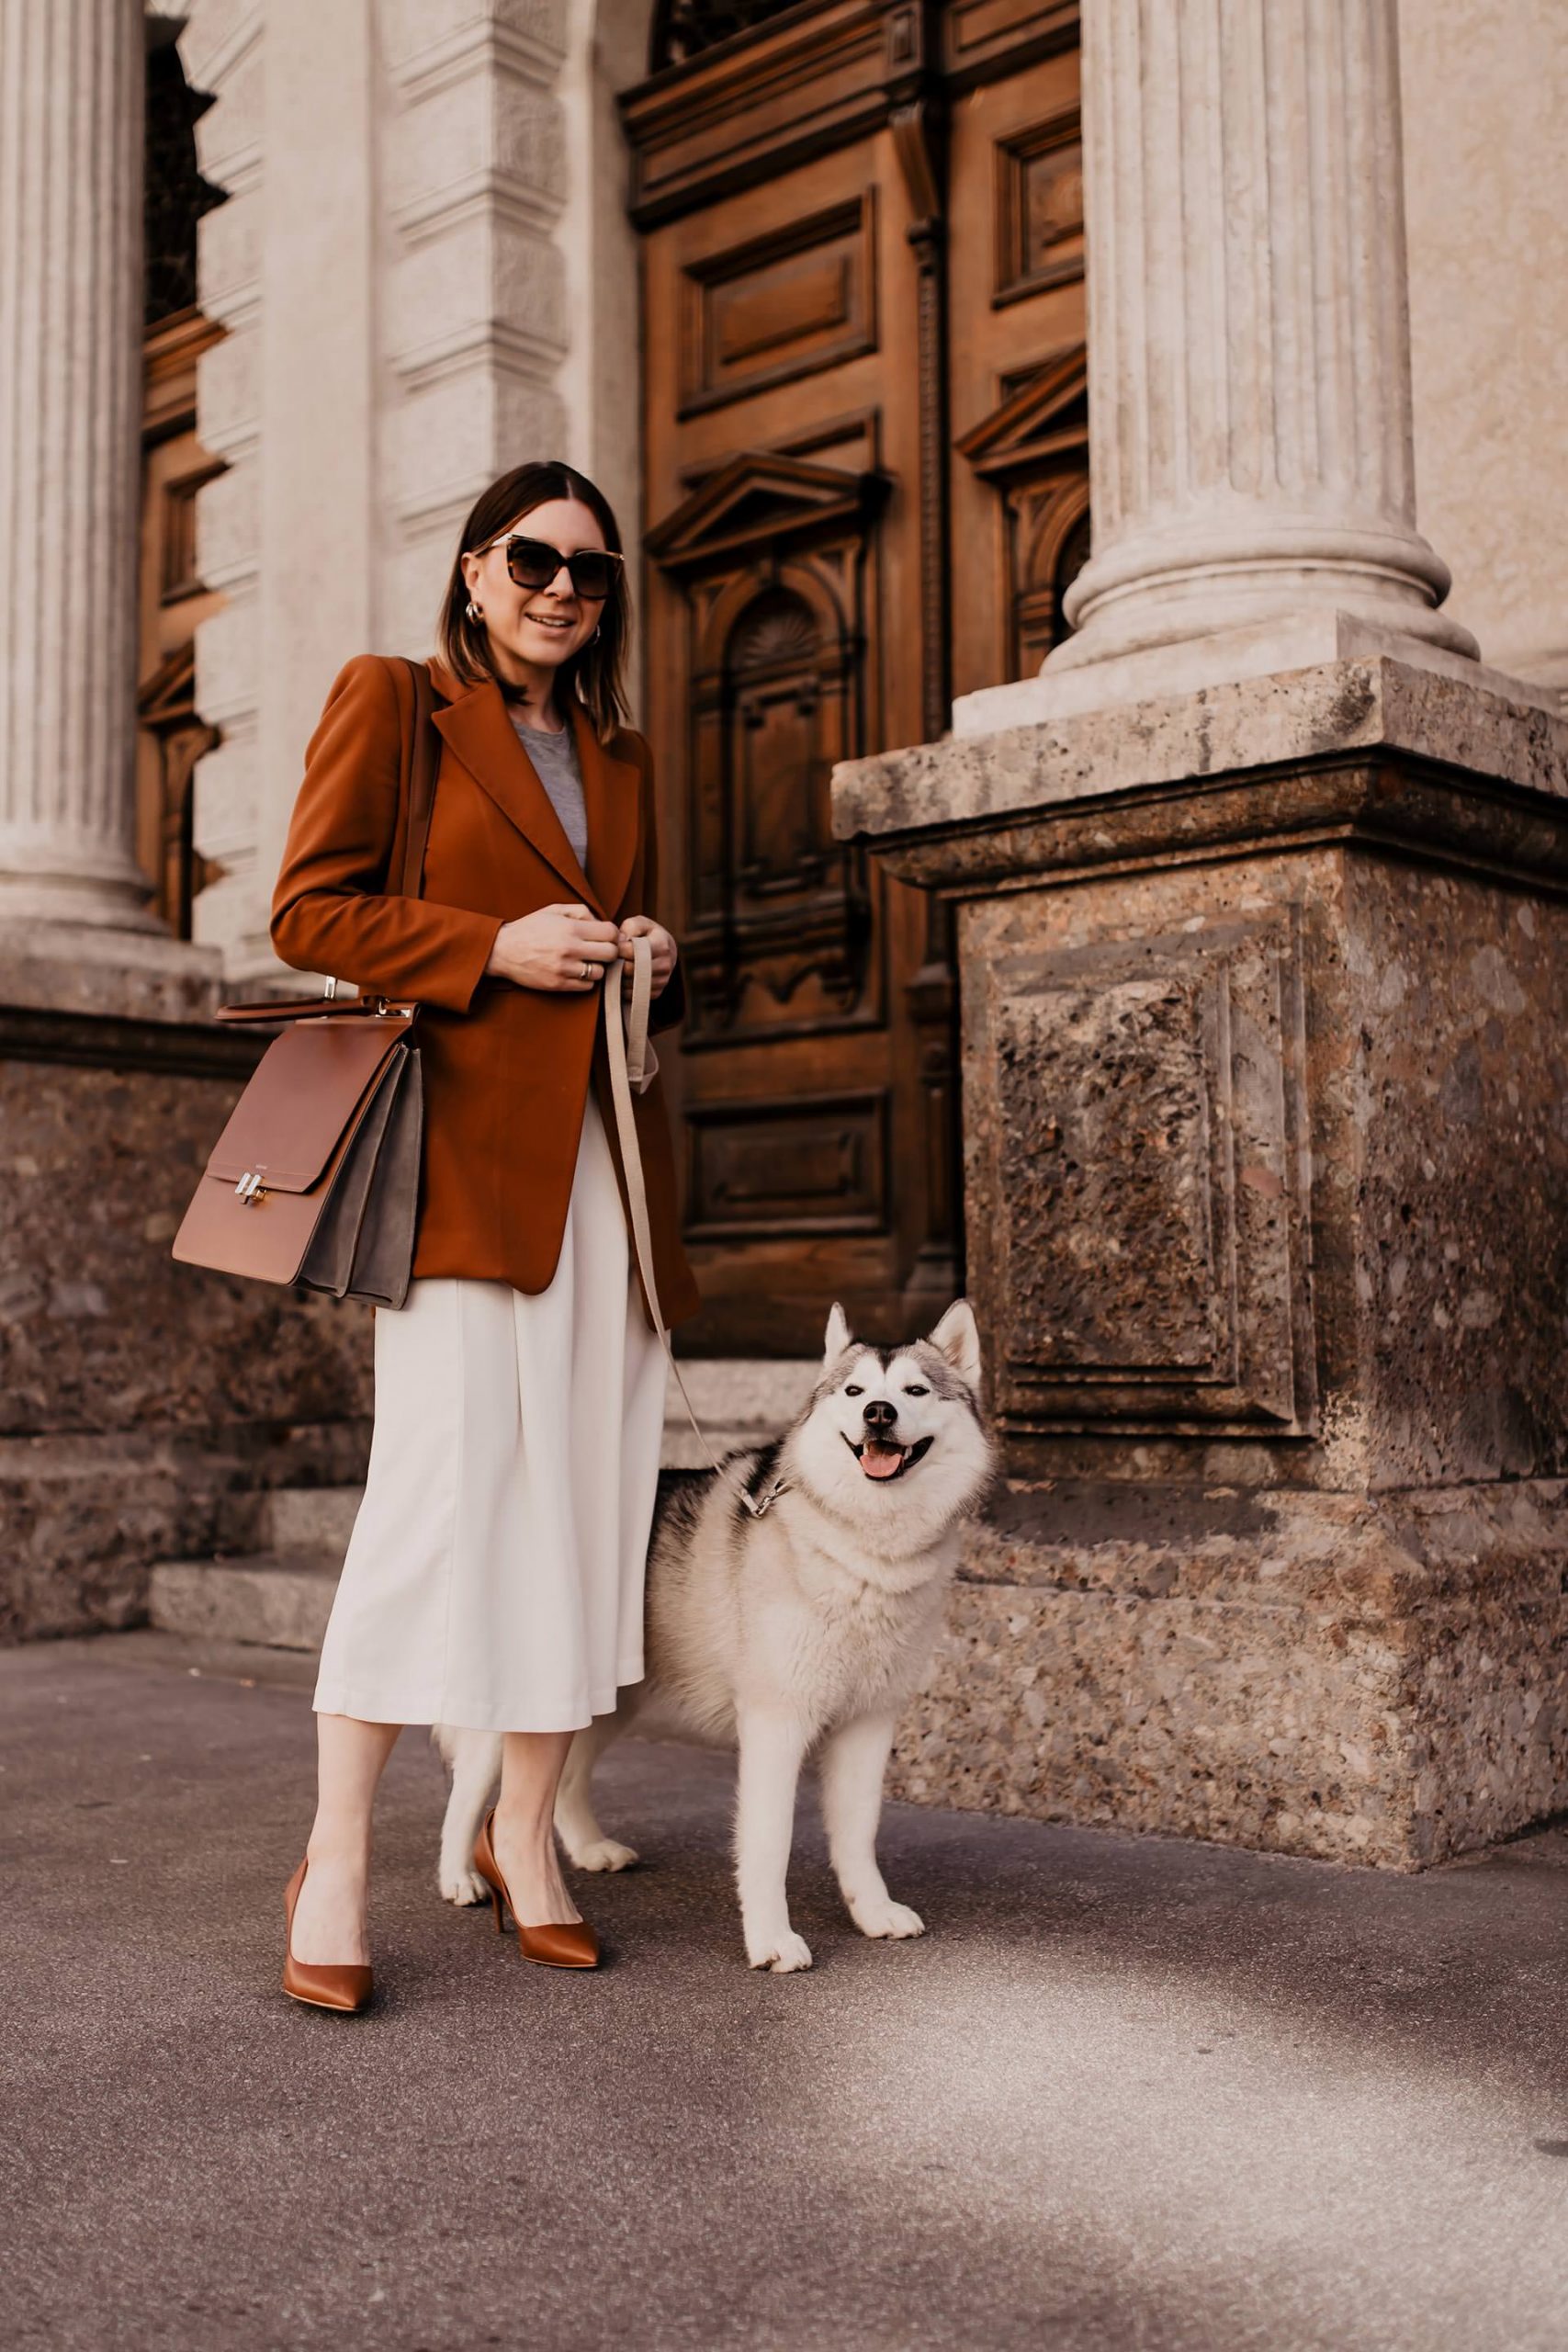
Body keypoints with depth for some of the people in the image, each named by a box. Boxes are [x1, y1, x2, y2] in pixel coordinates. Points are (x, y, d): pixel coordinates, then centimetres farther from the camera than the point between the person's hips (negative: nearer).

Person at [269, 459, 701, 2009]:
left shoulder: (620, 756, 23)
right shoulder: (389, 702, 7)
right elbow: (307, 910, -1)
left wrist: (651, 966, 7)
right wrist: (495, 947, -11)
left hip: (605, 1156, 6)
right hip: (465, 1146, -6)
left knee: (586, 1486, 4)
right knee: (445, 1472, -13)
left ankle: (524, 1832, 16)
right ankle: (335, 1861, -2)